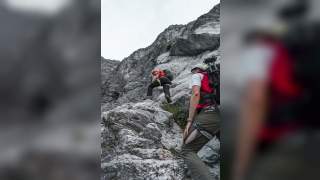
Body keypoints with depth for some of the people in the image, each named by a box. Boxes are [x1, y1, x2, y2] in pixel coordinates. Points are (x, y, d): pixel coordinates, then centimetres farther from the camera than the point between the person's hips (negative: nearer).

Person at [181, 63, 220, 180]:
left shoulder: (197, 75, 14)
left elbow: (196, 94, -4)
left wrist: (190, 121, -9)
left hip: (208, 116, -7)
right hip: (219, 117, 7)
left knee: (187, 151, -5)